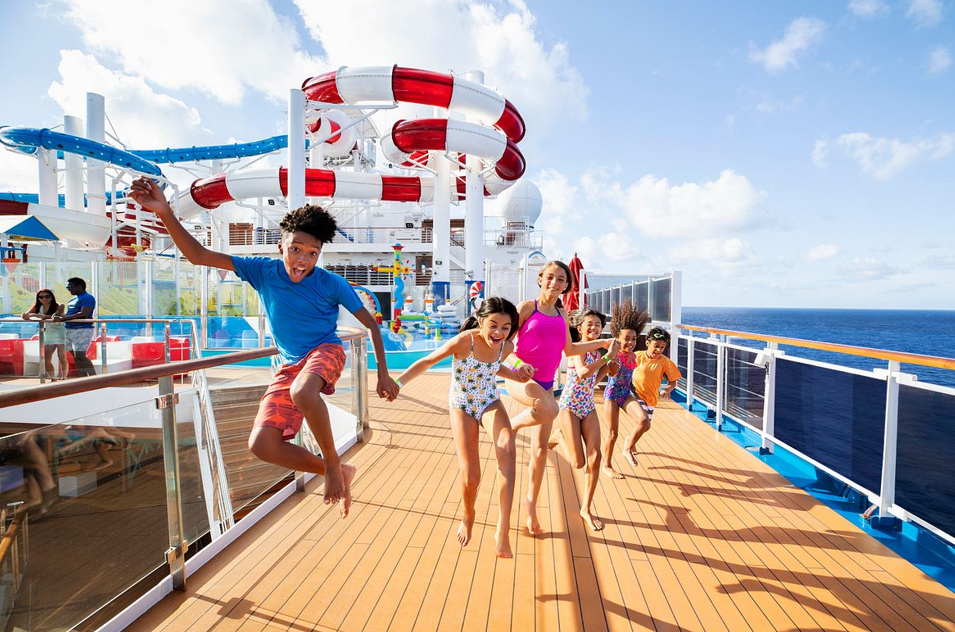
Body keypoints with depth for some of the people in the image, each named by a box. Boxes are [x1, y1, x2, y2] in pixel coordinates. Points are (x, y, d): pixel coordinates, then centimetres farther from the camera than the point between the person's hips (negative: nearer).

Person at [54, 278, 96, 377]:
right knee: (75, 357, 9)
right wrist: (58, 317, 4)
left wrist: (62, 318, -20)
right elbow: (69, 314, 24)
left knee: (80, 356, -13)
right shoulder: (73, 299, 19)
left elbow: (83, 314, -22)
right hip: (70, 330, 10)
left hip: (82, 329, -10)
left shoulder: (87, 298, -10)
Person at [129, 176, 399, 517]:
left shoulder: (331, 284, -14)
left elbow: (371, 325, -7)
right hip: (290, 363, 5)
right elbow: (199, 255, -9)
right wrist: (166, 215, -26)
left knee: (302, 391, -41)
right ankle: (338, 474, 8)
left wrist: (383, 374, -8)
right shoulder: (263, 271, -6)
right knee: (262, 444, -9)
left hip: (326, 352, -4)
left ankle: (333, 464, -16)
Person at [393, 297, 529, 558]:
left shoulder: (506, 346, -10)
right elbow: (426, 362, -19)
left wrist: (517, 376, -3)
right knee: (470, 476, -6)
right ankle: (468, 517, 31)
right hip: (462, 408, -2)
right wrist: (397, 382, -30)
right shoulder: (463, 342, -25)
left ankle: (503, 530, -24)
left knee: (507, 449, -29)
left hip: (491, 404, 3)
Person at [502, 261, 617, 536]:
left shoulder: (561, 314, 13)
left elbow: (569, 349, 22)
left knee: (541, 448, 7)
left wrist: (602, 343, 21)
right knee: (549, 409, -37)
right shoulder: (527, 307, -5)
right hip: (520, 377, -6)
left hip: (545, 383, 6)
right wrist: (518, 364, -29)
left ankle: (531, 501, 27)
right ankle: (510, 426, -8)